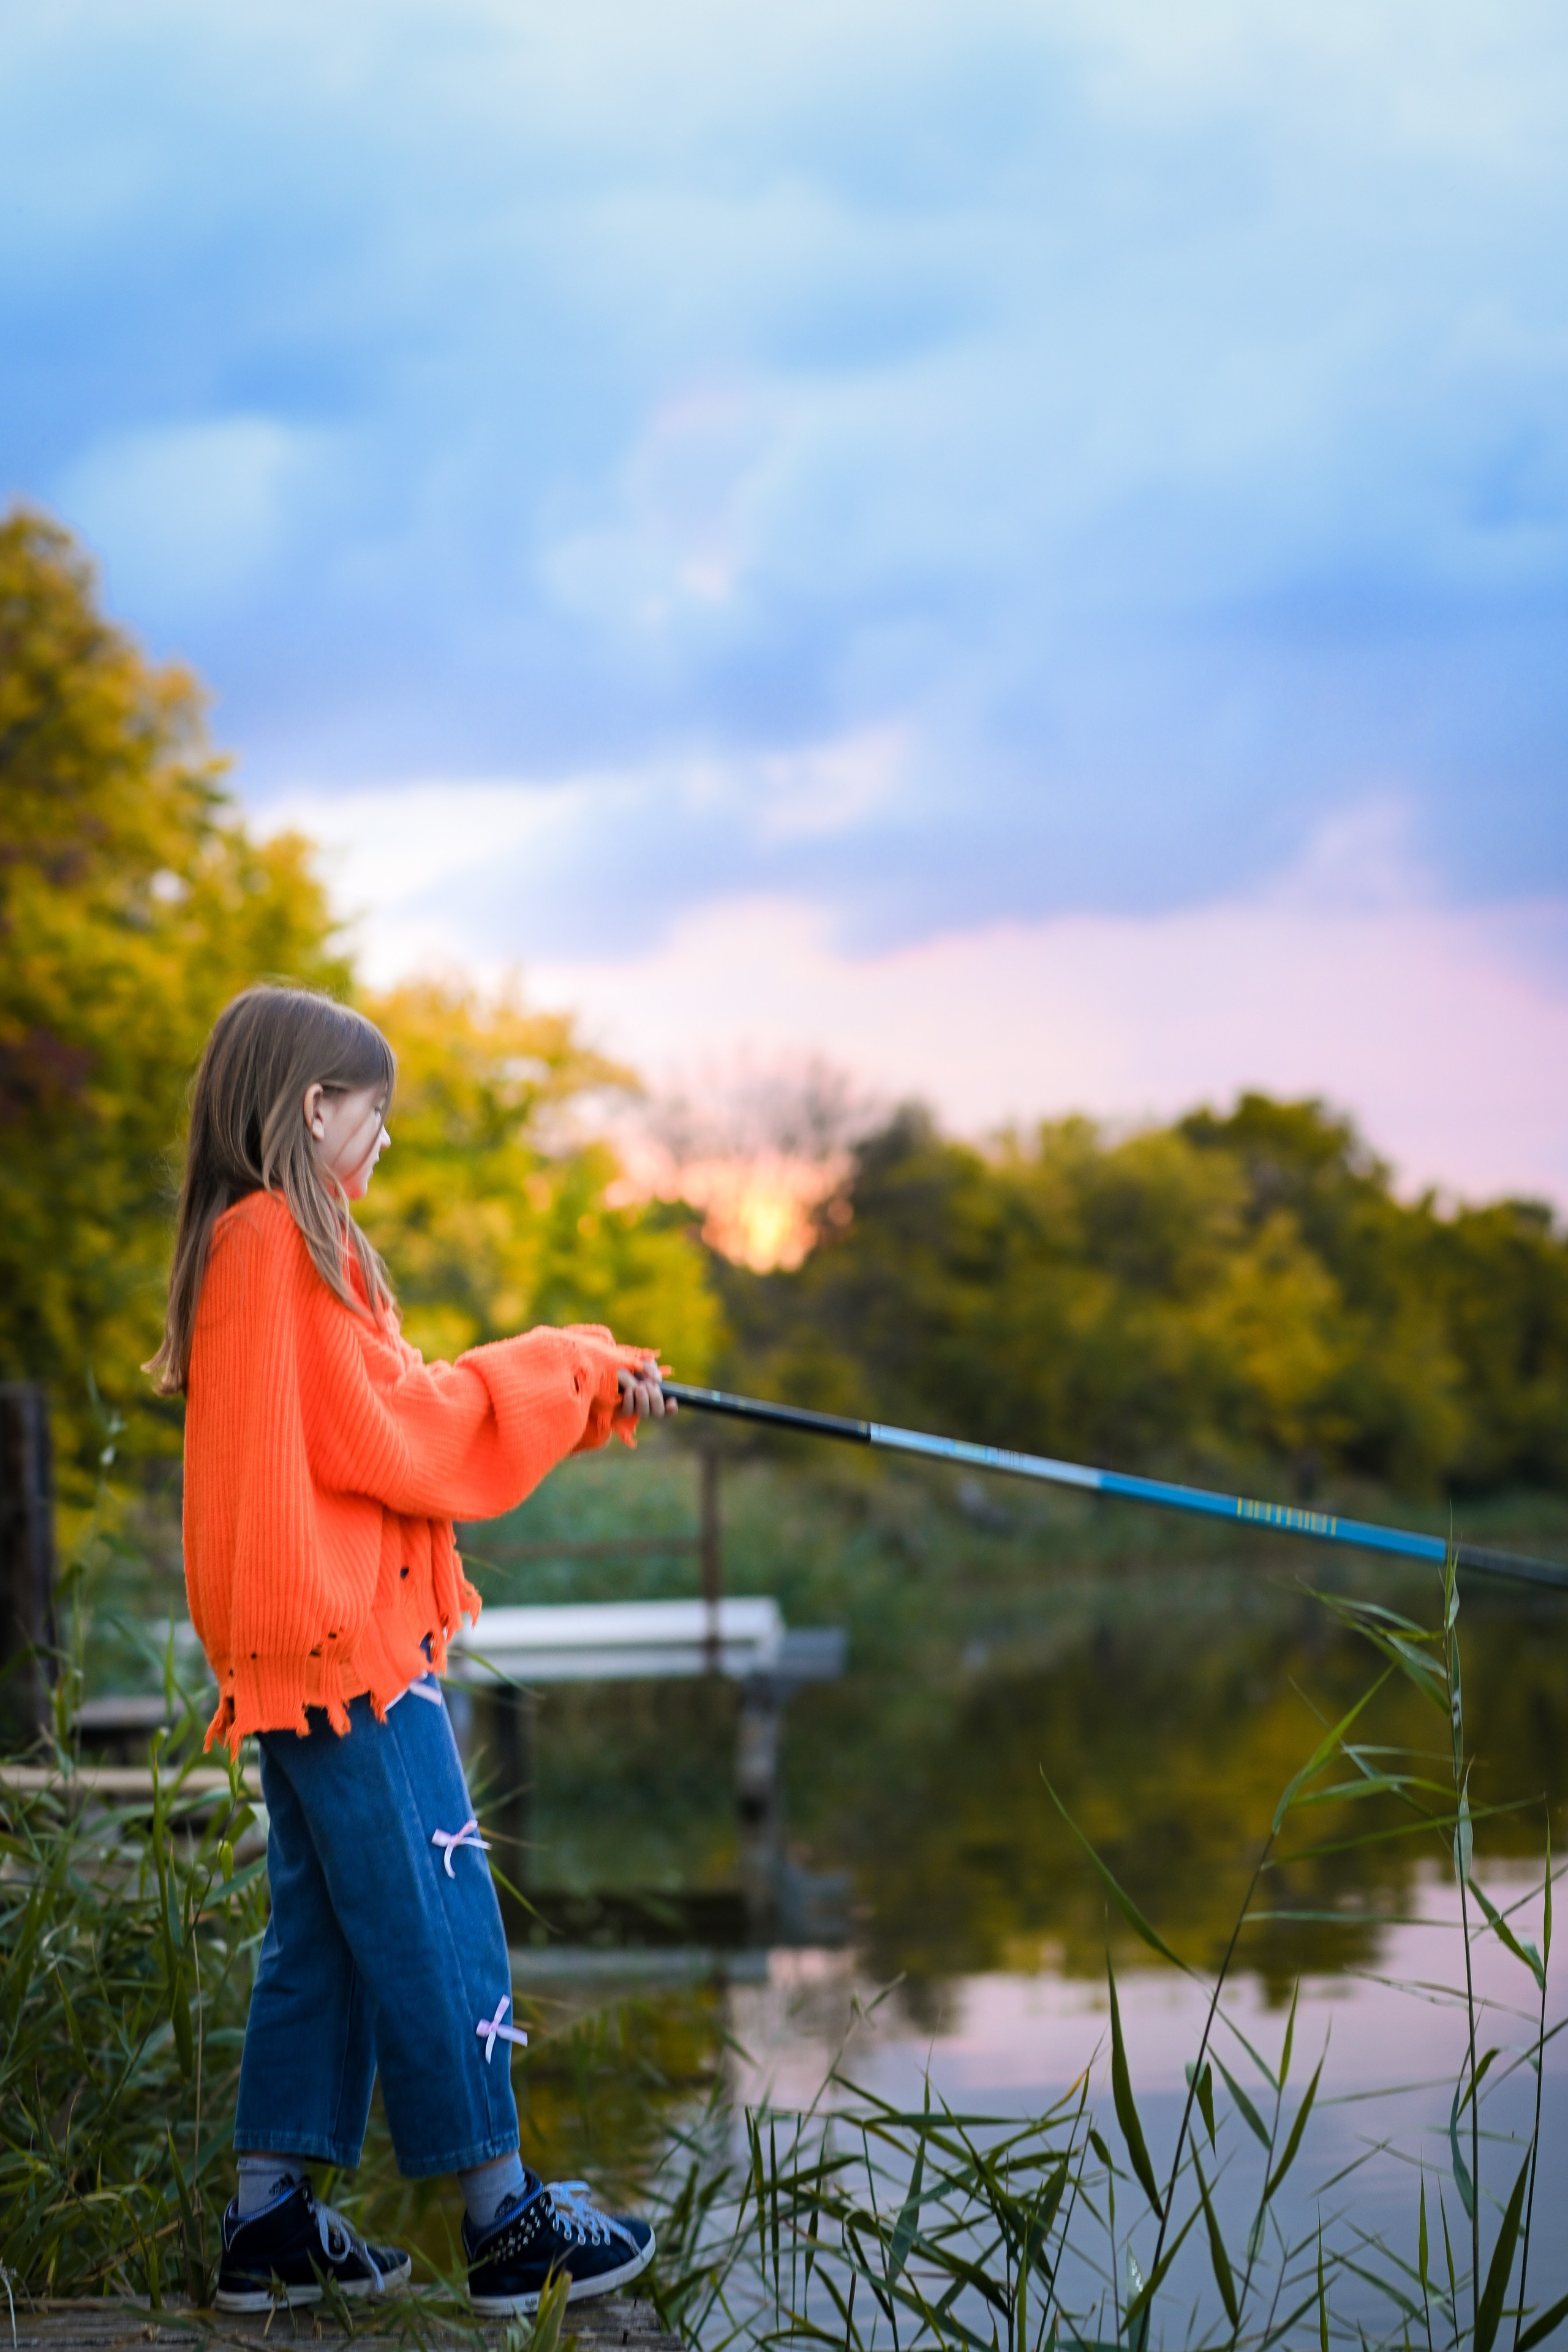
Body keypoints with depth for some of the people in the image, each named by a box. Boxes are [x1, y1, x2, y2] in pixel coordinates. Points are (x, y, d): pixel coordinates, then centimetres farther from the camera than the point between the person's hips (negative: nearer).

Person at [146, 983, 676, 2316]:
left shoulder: (242, 1243, 17)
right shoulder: (288, 1241, -14)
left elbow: (390, 1411, 18)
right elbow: (388, 1435, -15)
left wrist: (589, 1391, 17)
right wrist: (563, 1368, -3)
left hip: (296, 1649, 10)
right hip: (350, 1645, -10)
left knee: (323, 1924, 12)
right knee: (433, 1919, -4)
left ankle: (271, 2225, 15)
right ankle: (505, 2221, 2)